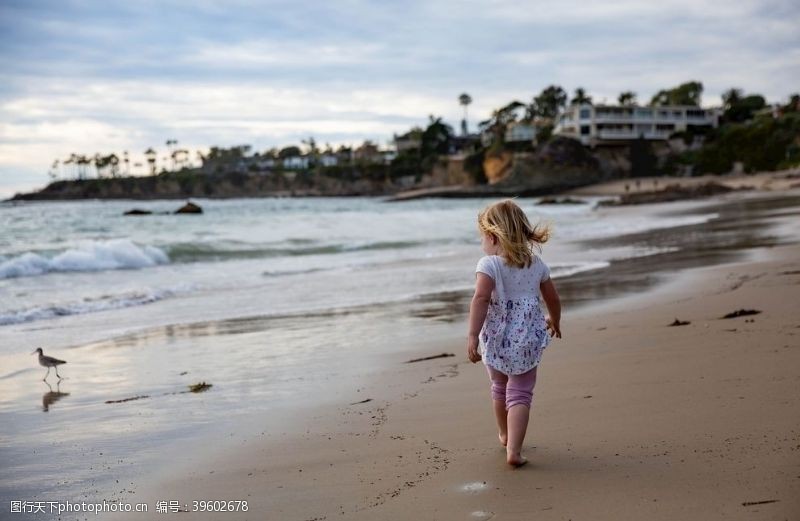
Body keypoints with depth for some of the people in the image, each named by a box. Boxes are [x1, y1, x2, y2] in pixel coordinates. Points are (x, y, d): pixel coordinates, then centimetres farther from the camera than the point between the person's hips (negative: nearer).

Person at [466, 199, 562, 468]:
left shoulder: (488, 264, -11)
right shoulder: (537, 264, 4)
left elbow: (481, 299, -26)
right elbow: (553, 299, 14)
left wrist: (473, 336, -28)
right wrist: (554, 322, 33)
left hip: (496, 340, -1)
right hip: (528, 340, 1)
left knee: (500, 388, 22)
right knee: (520, 394, 3)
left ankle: (505, 435, 45)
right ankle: (513, 450, -13)